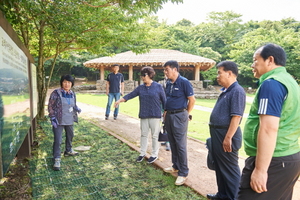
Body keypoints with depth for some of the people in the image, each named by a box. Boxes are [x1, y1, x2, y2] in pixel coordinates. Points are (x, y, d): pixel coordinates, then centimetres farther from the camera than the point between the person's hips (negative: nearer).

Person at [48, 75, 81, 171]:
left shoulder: (72, 94, 2)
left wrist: (77, 108, -9)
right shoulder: (56, 93, -13)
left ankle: (68, 151, 46)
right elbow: (50, 106, -10)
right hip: (59, 121, -6)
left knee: (70, 136, 22)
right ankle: (57, 159, 7)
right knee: (58, 140, -5)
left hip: (69, 120, 6)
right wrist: (53, 118, -16)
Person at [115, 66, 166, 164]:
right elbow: (130, 95, 5)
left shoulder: (158, 86, -4)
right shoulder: (140, 88, 7)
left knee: (155, 135, 4)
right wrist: (120, 100, -5)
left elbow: (164, 100, 0)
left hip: (155, 115, -4)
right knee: (143, 134, 12)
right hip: (144, 115, 4)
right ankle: (142, 153, 27)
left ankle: (154, 154, 20)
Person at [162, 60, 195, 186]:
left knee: (180, 145, -2)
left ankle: (183, 173, 10)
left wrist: (186, 114, -3)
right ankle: (176, 166, 33)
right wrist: (166, 111, 12)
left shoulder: (184, 82, -12)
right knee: (172, 143, 16)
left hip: (179, 116, -8)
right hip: (169, 116, 8)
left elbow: (192, 100, -10)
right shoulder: (168, 83, 10)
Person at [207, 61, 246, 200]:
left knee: (230, 169, 5)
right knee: (219, 166, 20)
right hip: (217, 133, 10)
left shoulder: (237, 91, -17)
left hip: (226, 135, -10)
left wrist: (228, 138, -24)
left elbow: (236, 117, -23)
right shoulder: (225, 91, 13)